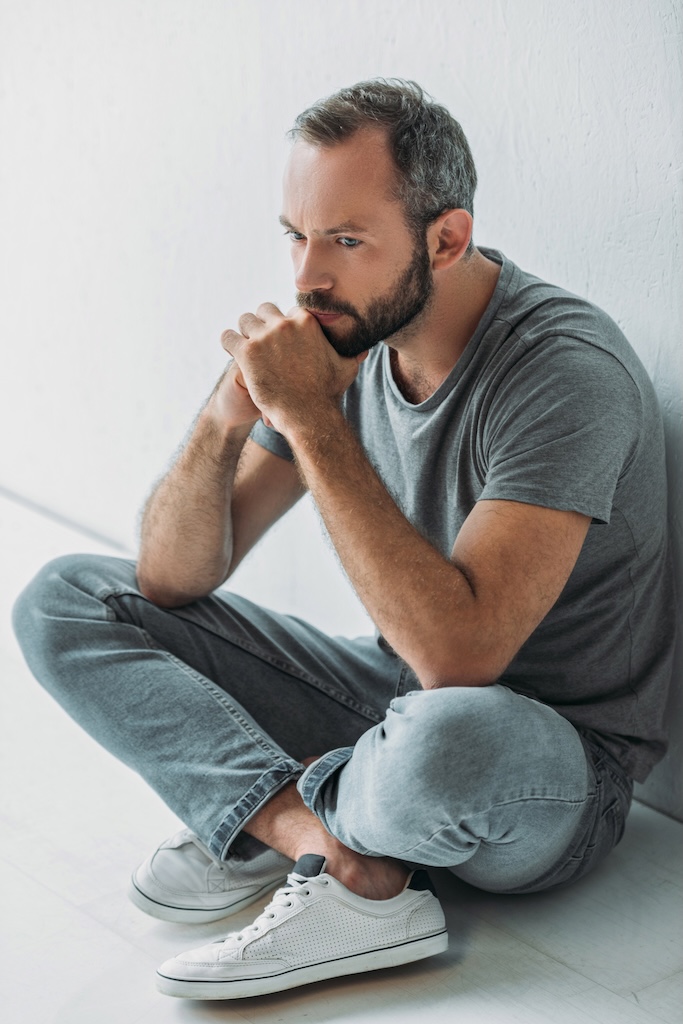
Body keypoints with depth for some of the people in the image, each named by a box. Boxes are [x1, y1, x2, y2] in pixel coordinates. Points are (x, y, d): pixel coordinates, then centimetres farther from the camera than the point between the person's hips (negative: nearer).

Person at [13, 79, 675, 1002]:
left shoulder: (565, 370, -25)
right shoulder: (343, 336, -4)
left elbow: (457, 655, -37)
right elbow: (173, 582, -3)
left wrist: (311, 420, -33)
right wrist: (223, 425, -23)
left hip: (556, 769, -6)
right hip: (393, 704, 7)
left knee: (448, 737, -44)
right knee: (64, 601, -2)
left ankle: (264, 814, -7)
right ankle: (349, 863, -17)